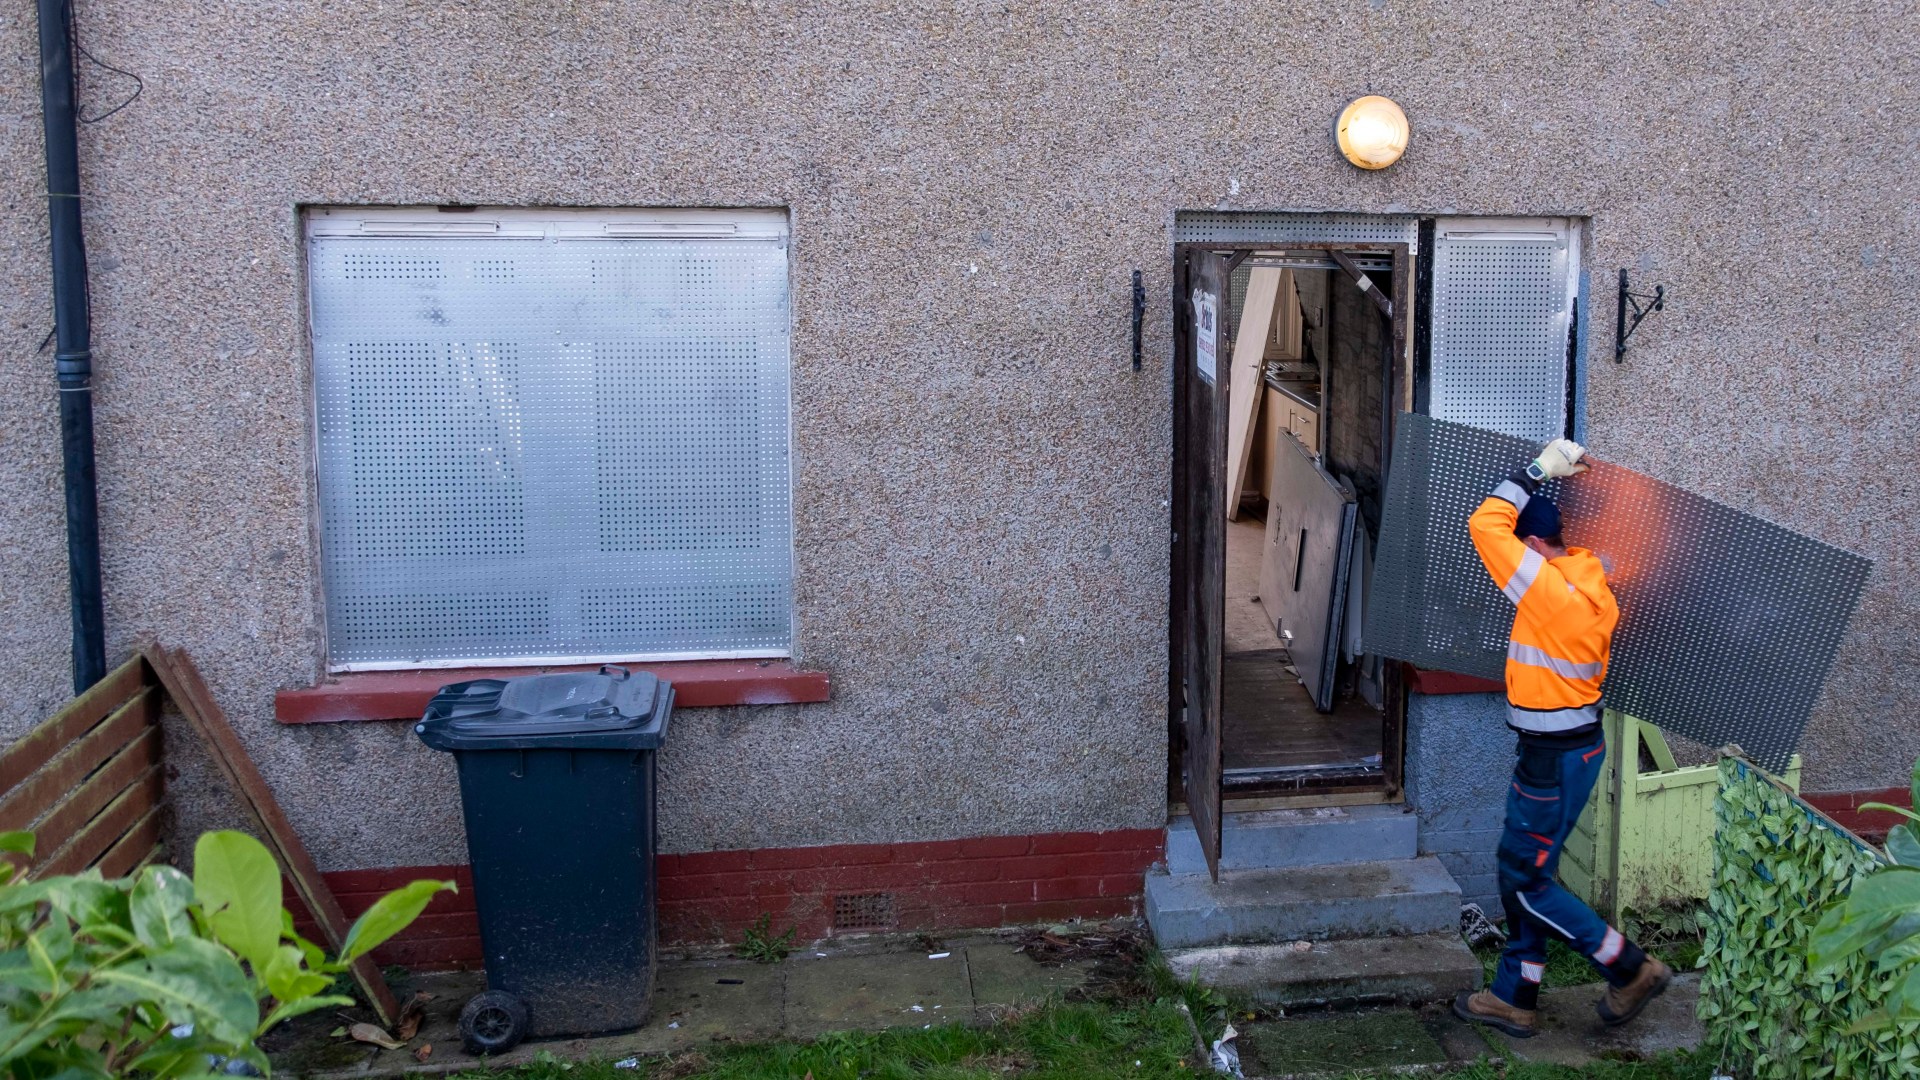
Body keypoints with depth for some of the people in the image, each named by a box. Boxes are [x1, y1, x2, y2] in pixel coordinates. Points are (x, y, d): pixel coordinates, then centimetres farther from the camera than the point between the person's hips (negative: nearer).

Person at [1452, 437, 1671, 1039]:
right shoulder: (1589, 582, 3)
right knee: (1521, 871, 15)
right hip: (1573, 744, 10)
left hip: (1555, 757, -10)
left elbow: (1486, 524, -24)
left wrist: (1541, 469, -17)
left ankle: (1631, 970, 13)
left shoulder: (1550, 589, -24)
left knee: (1527, 881, 2)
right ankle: (1513, 997, 24)